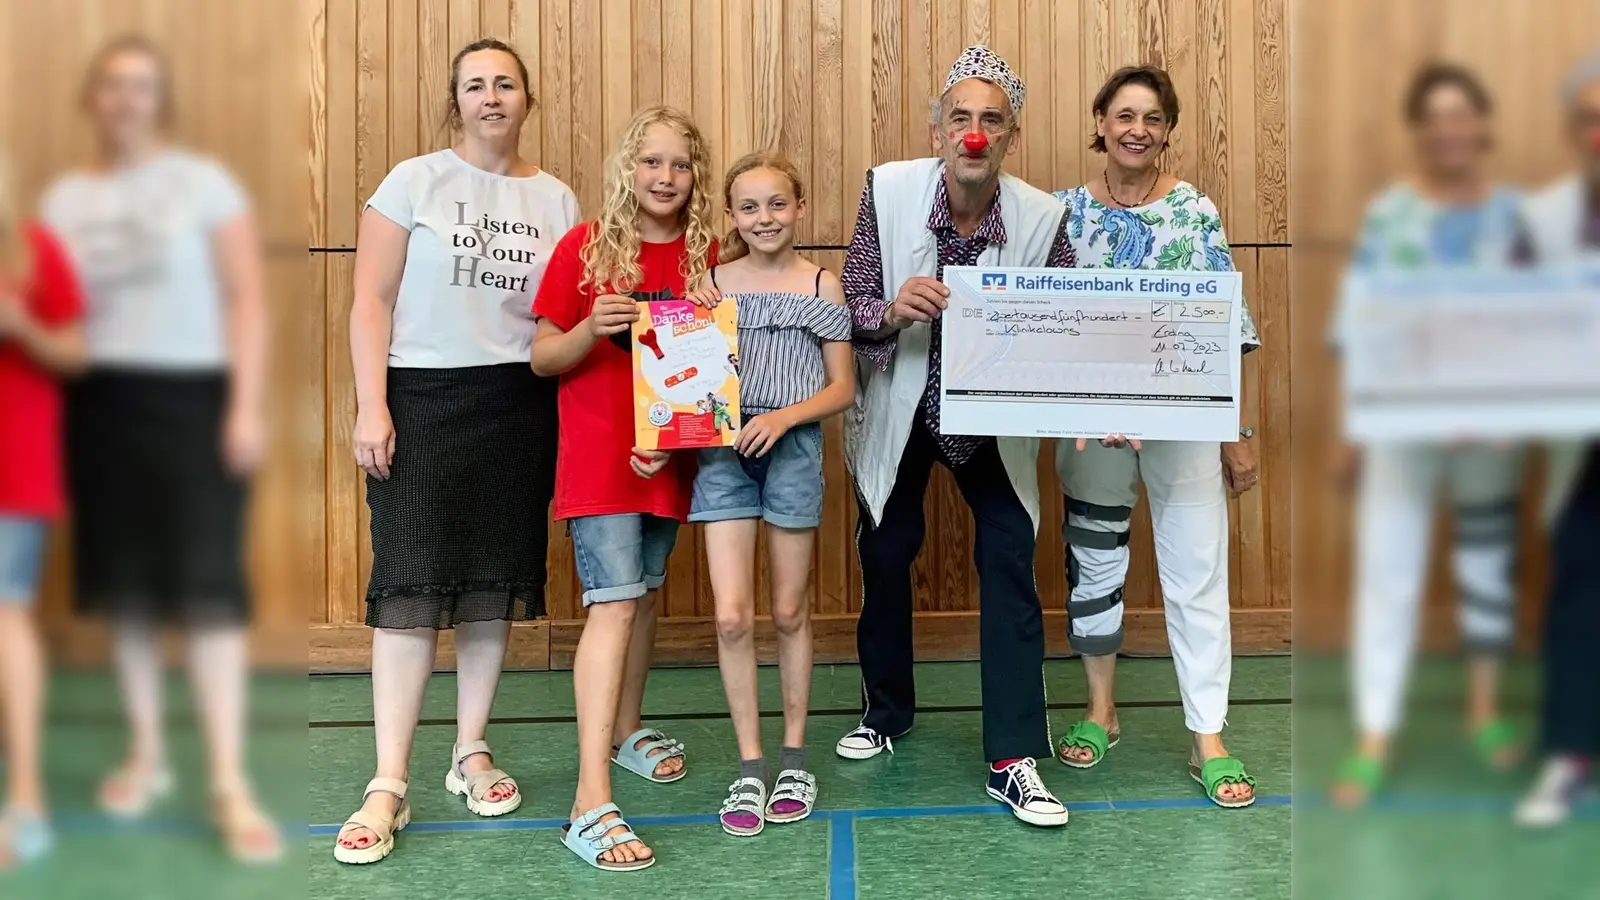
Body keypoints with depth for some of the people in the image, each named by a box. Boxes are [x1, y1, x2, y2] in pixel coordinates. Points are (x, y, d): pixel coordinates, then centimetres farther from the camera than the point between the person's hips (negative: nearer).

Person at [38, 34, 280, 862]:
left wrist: (248, 404, -11)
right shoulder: (64, 197, 12)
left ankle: (230, 786, -6)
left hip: (191, 396, -4)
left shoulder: (203, 182, 0)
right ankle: (146, 752, 24)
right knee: (123, 582, 8)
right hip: (99, 401, 4)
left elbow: (247, 298, -4)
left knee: (207, 585, -7)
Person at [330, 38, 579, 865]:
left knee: (495, 580, 7)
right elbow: (371, 302, -2)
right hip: (423, 399, -3)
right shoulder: (414, 182, 2)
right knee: (412, 584, -7)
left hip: (520, 406, 3)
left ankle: (471, 754, 20)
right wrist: (371, 407, -10)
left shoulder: (555, 199, 11)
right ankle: (389, 786, -3)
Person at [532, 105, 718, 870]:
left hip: (669, 453, 4)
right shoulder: (584, 246, -6)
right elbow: (541, 359, -4)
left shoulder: (705, 254, 2)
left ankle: (626, 729, 39)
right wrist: (591, 329, -24)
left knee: (643, 594, 17)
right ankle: (591, 803, -15)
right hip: (598, 453, -4)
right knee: (613, 602, -13)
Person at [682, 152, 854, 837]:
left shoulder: (821, 285, 2)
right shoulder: (711, 281, 4)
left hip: (793, 447, 0)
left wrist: (784, 417, -12)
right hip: (722, 448, 1)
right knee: (732, 617, -5)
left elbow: (842, 388, 2)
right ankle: (750, 767, 8)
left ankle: (793, 757, 24)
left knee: (789, 612, 9)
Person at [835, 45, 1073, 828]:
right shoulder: (889, 190, -19)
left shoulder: (1043, 218, -19)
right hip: (898, 406, 1)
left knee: (1011, 562, -8)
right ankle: (886, 711, 36)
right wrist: (892, 310, -38)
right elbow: (849, 310, -15)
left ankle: (1014, 761, 1)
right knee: (885, 557, 12)